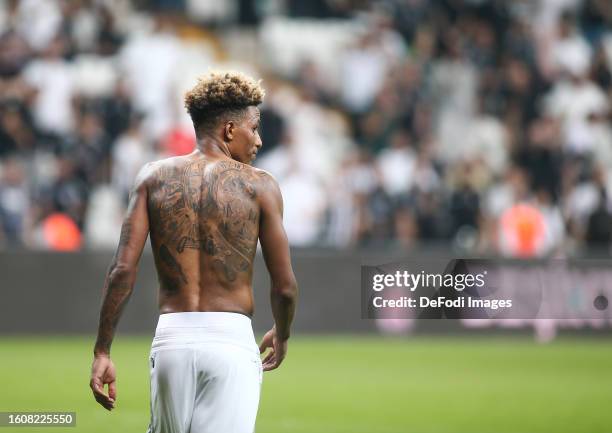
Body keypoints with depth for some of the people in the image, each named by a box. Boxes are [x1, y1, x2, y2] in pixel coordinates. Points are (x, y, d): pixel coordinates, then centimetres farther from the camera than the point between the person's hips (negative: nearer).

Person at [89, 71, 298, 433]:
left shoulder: (154, 177, 7)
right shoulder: (260, 186, 1)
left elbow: (123, 270, -2)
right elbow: (285, 286, 1)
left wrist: (102, 352, 1)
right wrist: (282, 336, 22)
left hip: (172, 336, 3)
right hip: (233, 340, -3)